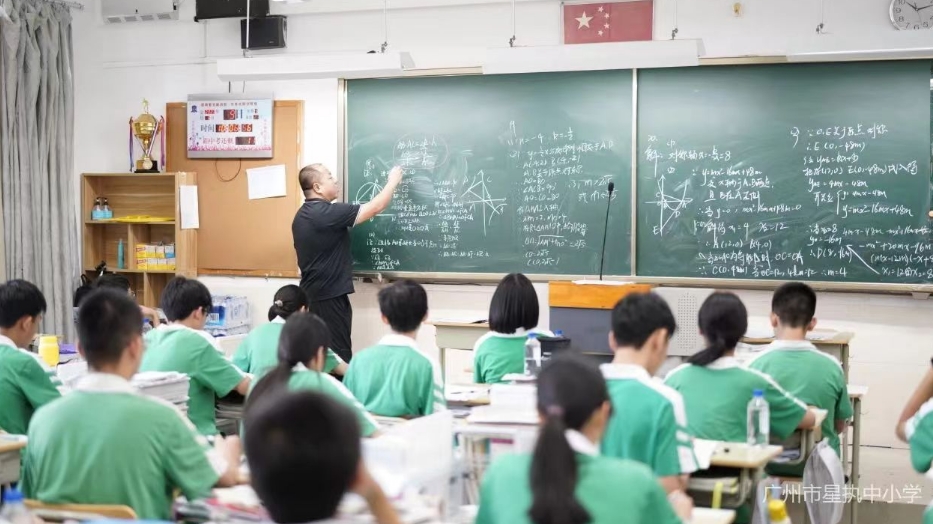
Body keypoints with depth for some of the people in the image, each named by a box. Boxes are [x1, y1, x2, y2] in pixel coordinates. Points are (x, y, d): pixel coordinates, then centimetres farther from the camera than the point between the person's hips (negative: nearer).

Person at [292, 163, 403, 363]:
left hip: (311, 295, 9)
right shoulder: (328, 213, -19)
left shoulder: (302, 216, 10)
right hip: (329, 296, -9)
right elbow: (375, 208, -15)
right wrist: (393, 181, 0)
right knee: (339, 358, -5)